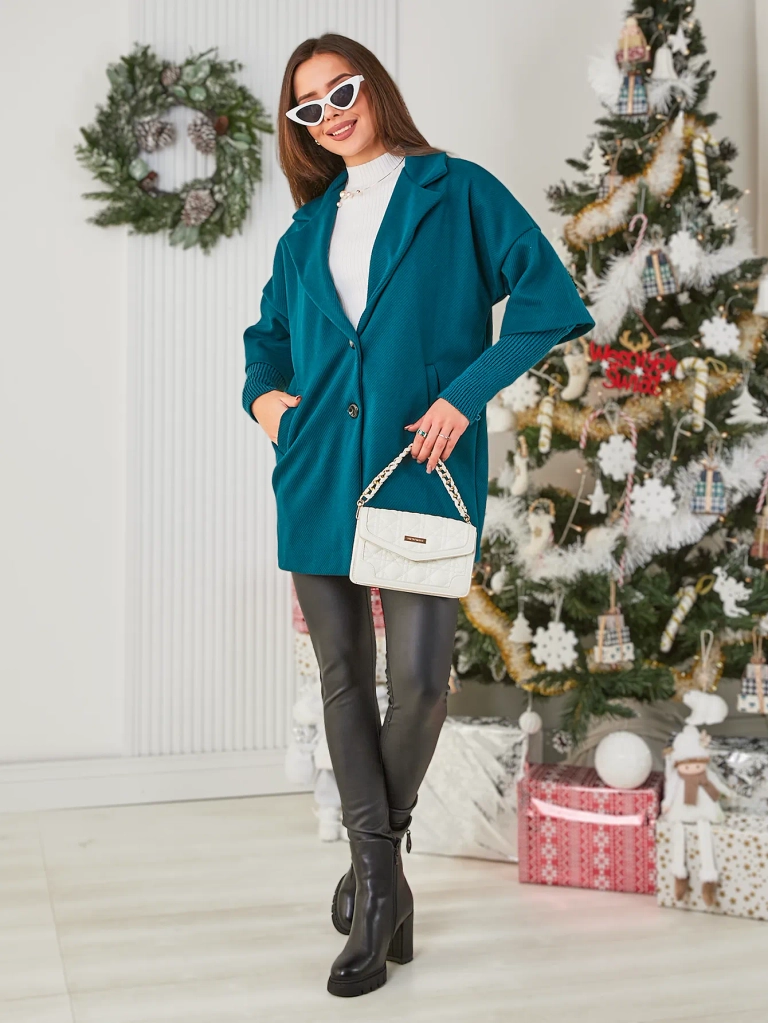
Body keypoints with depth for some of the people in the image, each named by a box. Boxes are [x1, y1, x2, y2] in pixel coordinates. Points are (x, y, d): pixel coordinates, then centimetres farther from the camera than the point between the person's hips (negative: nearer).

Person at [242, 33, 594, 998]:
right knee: (344, 678, 4)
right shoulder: (307, 230, 18)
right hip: (317, 474, 5)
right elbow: (268, 330, 31)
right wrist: (262, 391, 9)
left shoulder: (459, 192, 5)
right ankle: (381, 884, 15)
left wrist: (465, 393, -11)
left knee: (419, 680, -8)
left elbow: (550, 300, -3)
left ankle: (374, 857, 19)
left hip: (422, 473, -4)